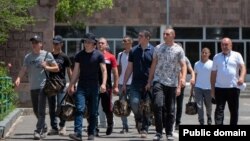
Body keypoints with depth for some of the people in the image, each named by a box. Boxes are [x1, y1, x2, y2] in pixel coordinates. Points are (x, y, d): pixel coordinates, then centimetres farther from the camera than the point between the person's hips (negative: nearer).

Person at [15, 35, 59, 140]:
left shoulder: (47, 55, 0)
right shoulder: (28, 57, 9)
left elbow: (56, 68, 4)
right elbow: (23, 69, -1)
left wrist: (46, 67, -13)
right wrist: (18, 79, -19)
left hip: (42, 86, -5)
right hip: (32, 87, 5)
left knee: (41, 110, -11)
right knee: (36, 110, 13)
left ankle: (38, 131, -10)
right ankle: (44, 127, 31)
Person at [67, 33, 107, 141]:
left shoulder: (98, 55, 0)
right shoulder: (79, 55, 8)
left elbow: (104, 70, -4)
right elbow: (76, 71, 12)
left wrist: (103, 83, -17)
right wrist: (71, 85, 10)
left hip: (94, 87, -1)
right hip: (81, 86, 1)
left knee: (93, 112, 4)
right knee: (79, 109, -14)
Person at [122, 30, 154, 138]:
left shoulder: (153, 51, 0)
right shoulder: (134, 51, 8)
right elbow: (129, 68, 11)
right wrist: (124, 83, 8)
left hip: (149, 84, -2)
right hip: (136, 83, 2)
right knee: (134, 103, -15)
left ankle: (144, 129, 12)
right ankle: (138, 119, 14)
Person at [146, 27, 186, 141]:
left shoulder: (178, 49, 1)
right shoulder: (158, 48, 8)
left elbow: (183, 66, -2)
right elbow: (153, 65, 12)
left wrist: (183, 78, -18)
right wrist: (149, 81, 9)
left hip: (172, 83, 0)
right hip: (158, 81, 0)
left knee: (170, 110, 6)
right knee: (157, 105, -17)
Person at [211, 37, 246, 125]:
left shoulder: (236, 55, 5)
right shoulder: (216, 57, 11)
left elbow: (243, 67, -7)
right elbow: (213, 73, 13)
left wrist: (242, 77, -28)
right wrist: (212, 88, 9)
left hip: (233, 87, -1)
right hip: (220, 88, 1)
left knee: (234, 110, 6)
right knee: (219, 109, -7)